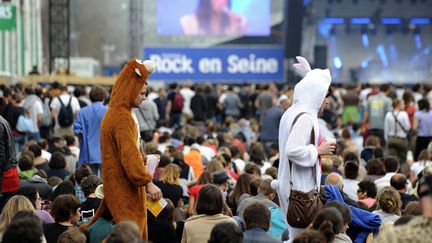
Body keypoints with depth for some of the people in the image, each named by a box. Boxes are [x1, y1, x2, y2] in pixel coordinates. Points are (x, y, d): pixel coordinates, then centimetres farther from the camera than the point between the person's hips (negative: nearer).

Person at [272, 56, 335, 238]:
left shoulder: (292, 113, 13)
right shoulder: (305, 117, -18)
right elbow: (293, 150, -28)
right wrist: (318, 150, -16)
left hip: (291, 184, 10)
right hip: (301, 187, -10)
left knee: (295, 232, 14)